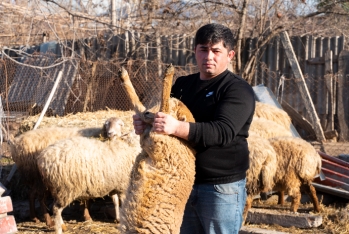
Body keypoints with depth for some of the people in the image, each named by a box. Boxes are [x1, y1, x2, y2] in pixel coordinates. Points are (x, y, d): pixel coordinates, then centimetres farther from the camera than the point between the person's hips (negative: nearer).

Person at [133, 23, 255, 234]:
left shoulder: (238, 90, -10)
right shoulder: (183, 85, 12)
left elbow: (223, 131, -24)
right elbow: (162, 116, 11)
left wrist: (177, 128, -38)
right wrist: (145, 123, -14)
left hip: (222, 187, -7)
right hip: (184, 182, 7)